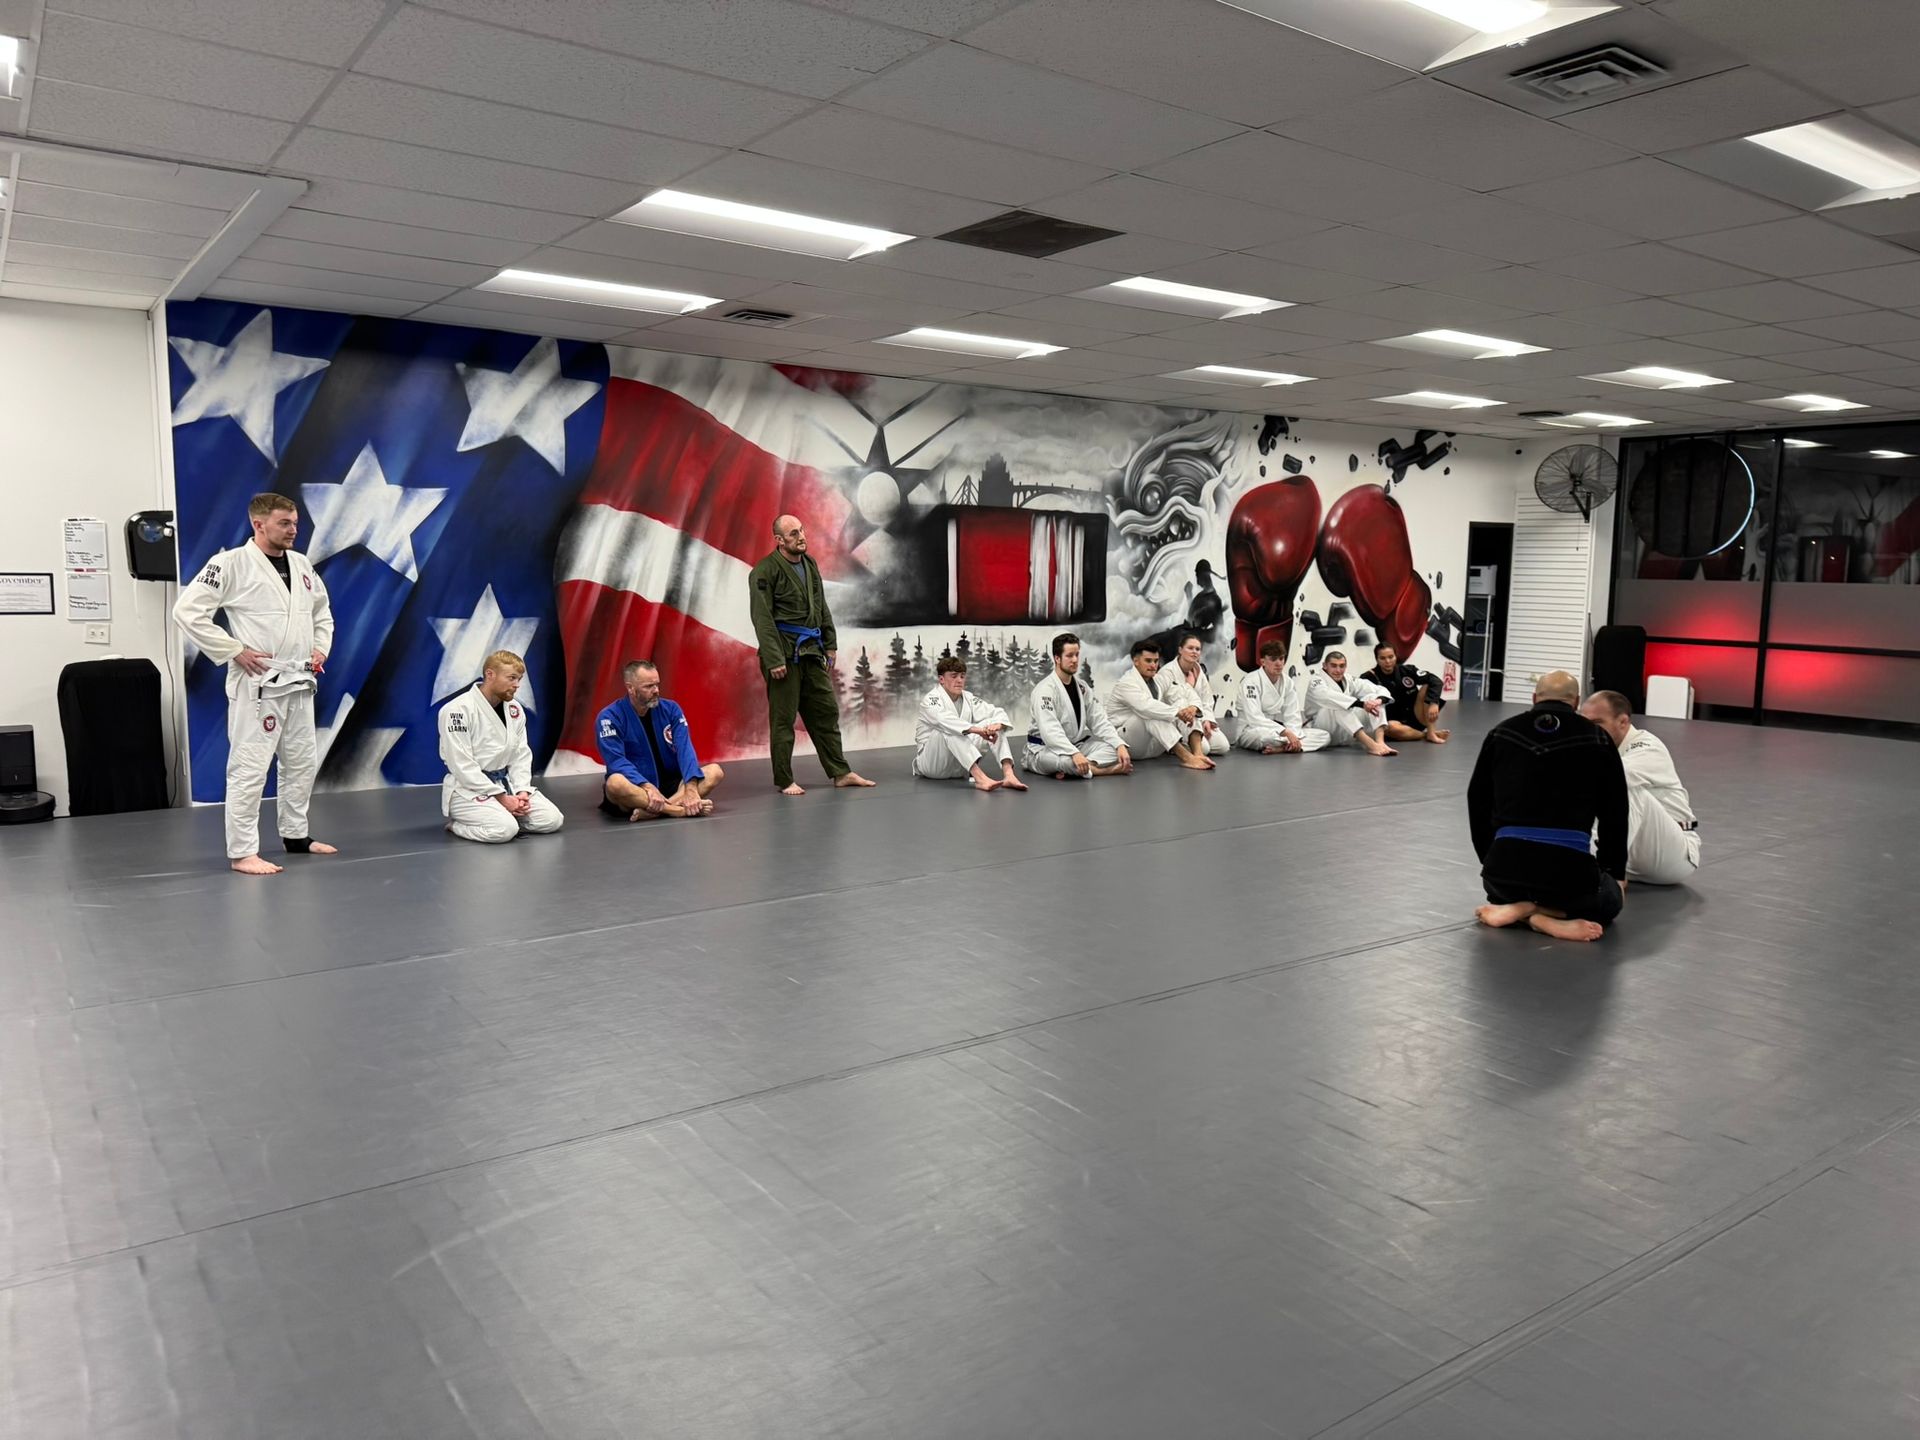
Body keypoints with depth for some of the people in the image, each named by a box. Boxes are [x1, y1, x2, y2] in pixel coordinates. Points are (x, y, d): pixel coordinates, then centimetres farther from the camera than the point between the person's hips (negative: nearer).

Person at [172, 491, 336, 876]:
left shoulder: (300, 564, 10)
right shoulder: (231, 564, -12)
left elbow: (322, 611, 23)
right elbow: (188, 611, -15)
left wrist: (321, 647, 8)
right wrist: (234, 651, -17)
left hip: (299, 682, 8)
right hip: (256, 683, -7)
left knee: (302, 761, 16)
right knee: (249, 767, -6)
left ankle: (295, 835, 31)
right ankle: (242, 852, 1)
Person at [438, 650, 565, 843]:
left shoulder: (515, 709, 6)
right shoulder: (458, 710, -17)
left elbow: (521, 754, 8)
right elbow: (462, 766, -20)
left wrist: (522, 791, -9)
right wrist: (501, 797, -21)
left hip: (505, 782, 7)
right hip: (468, 788, -7)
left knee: (551, 820, -9)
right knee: (504, 829, -31)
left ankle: (502, 812, 13)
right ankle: (457, 823, -1)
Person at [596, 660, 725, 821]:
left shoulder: (670, 709, 2)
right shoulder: (610, 717, -8)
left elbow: (685, 748, -9)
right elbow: (616, 761, -19)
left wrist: (691, 787, -27)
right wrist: (648, 787, -35)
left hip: (670, 784, 4)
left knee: (715, 772, -18)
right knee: (615, 783, -37)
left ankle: (653, 811, -36)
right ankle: (681, 810, -38)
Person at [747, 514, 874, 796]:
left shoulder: (810, 564, 11)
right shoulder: (765, 571, -11)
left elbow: (822, 608, 18)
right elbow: (762, 619, -15)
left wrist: (830, 645, 13)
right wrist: (773, 660, -20)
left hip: (812, 651, 7)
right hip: (784, 653, -7)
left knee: (827, 711, 10)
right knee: (783, 719, 0)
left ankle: (840, 773, 18)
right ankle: (785, 781, 9)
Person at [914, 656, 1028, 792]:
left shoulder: (969, 698, 5)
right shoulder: (930, 699, -14)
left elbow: (997, 713, -2)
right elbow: (945, 720, -35)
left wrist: (997, 725, -27)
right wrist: (978, 730, -46)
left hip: (960, 765, 6)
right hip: (932, 763, -6)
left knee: (993, 726, -11)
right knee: (949, 730, -35)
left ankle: (1008, 775, -31)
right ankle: (980, 778, -49)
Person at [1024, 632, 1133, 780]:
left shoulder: (1082, 687, 7)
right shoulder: (1045, 690, -18)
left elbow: (1099, 721, 2)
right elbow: (1050, 730, -30)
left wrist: (1120, 745, -15)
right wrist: (1074, 754, -44)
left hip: (1078, 745, 8)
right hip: (1046, 749, -8)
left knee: (1114, 749, -14)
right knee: (1065, 760, -41)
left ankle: (1072, 770, -30)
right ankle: (1113, 769, -23)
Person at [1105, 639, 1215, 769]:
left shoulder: (1158, 680, 10)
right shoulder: (1126, 683, -17)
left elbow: (1180, 698, 1)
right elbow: (1146, 706, -35)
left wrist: (1192, 708, -22)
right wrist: (1178, 712, -40)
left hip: (1153, 746, 8)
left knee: (1187, 708, -7)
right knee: (1152, 714, -35)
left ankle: (1198, 753, -29)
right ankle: (1186, 757, -40)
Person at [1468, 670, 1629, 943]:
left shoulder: (1502, 733, 10)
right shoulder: (1597, 739, 4)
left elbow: (1478, 802, 16)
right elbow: (1614, 812, 11)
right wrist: (1616, 872, 25)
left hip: (1505, 865, 3)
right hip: (1568, 868, -2)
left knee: (1503, 889, 39)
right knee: (1611, 898, 30)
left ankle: (1518, 908, 2)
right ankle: (1546, 914, 0)